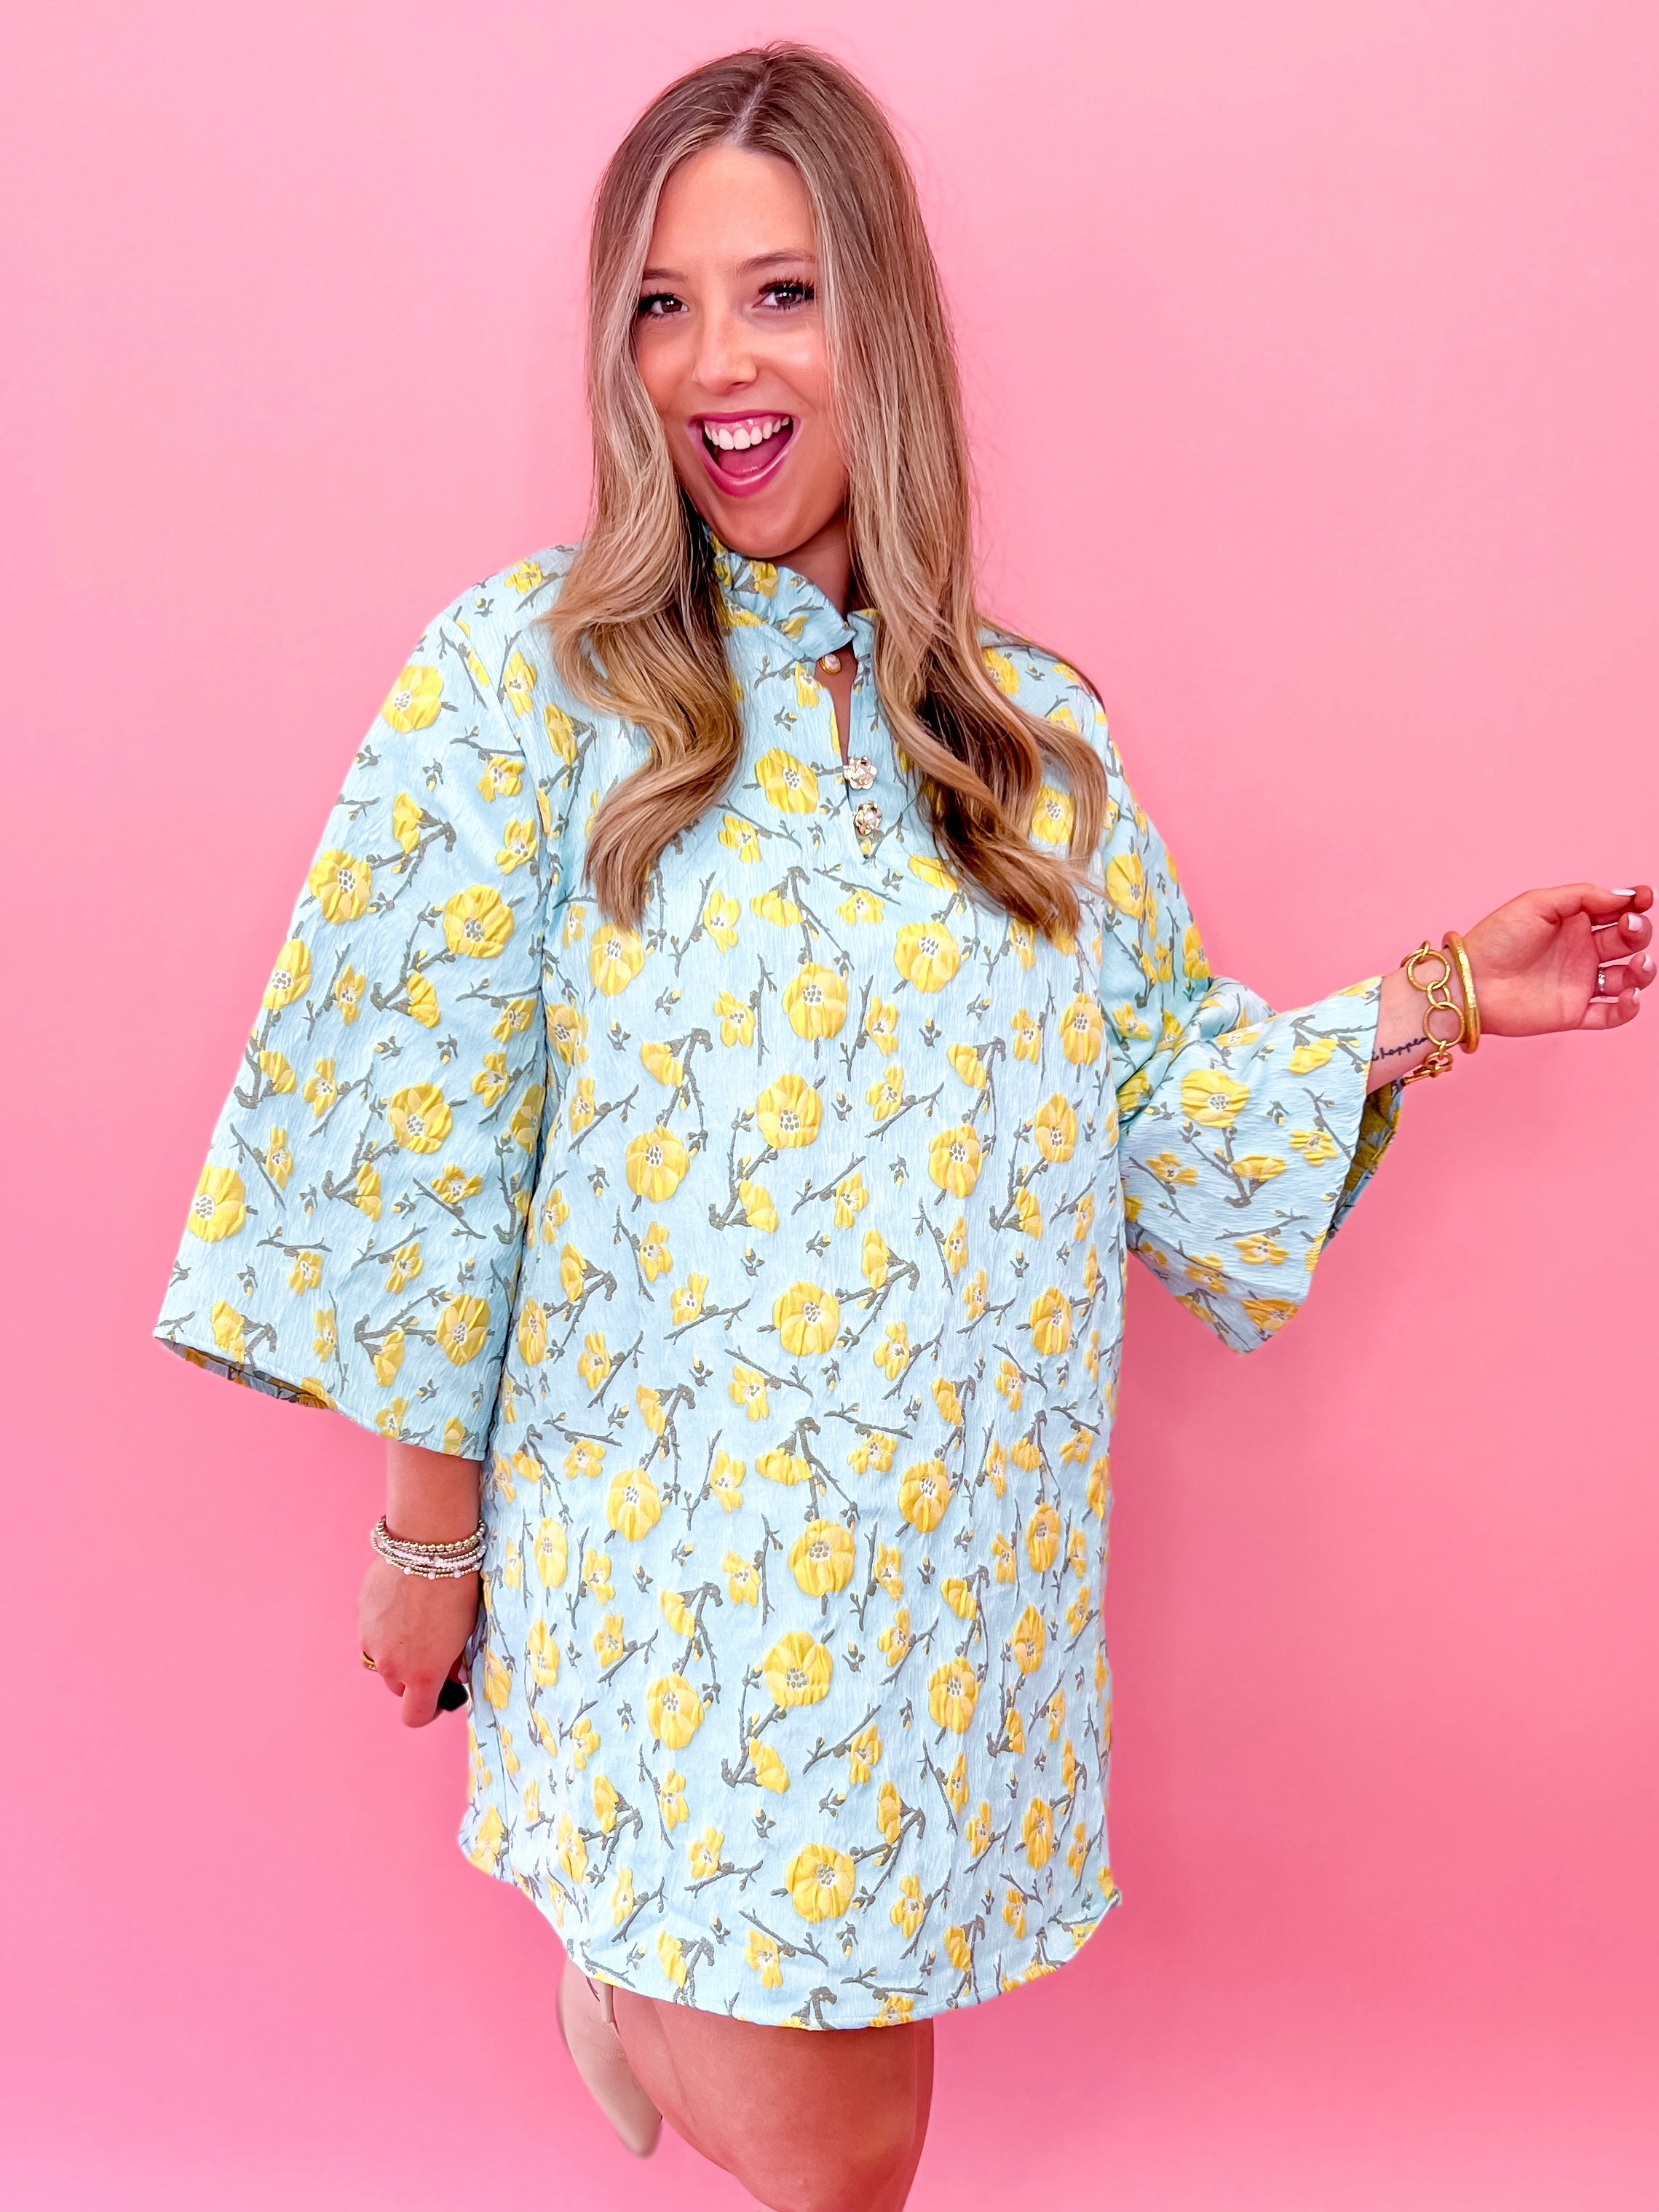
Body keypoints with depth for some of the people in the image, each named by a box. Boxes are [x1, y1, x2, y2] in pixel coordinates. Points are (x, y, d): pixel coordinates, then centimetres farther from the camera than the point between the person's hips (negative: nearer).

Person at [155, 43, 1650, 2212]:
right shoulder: (528, 670, -7)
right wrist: (431, 1537, -5)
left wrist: (1440, 1000, 2)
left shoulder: (1034, 728, 4)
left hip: (965, 1557, 4)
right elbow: (408, 1125, -7)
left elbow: (1153, 1096, 10)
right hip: (671, 1565, -3)